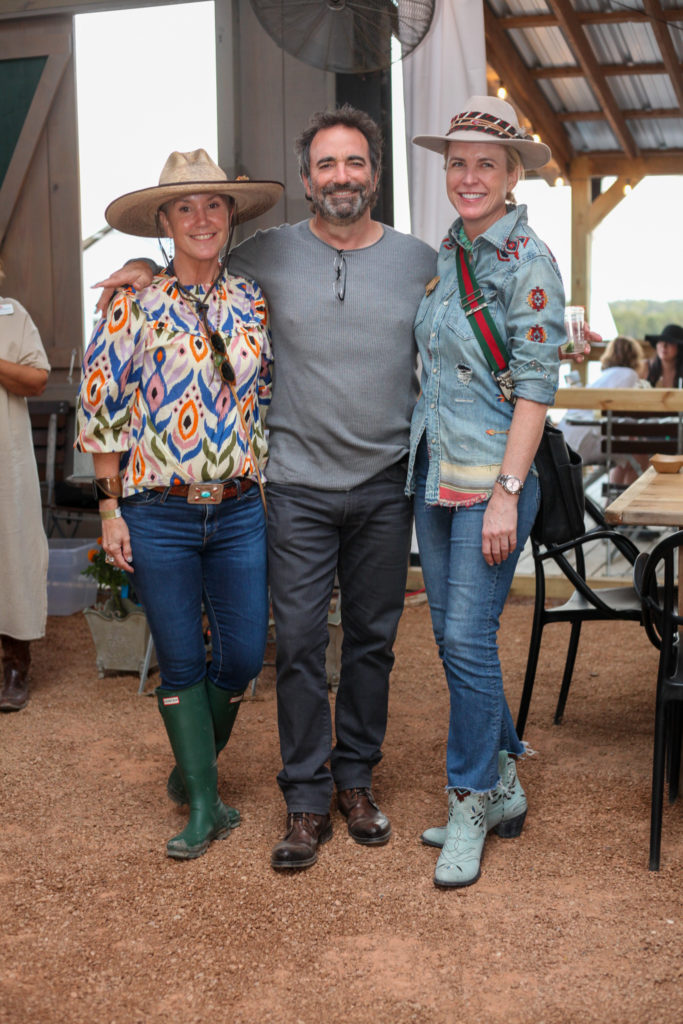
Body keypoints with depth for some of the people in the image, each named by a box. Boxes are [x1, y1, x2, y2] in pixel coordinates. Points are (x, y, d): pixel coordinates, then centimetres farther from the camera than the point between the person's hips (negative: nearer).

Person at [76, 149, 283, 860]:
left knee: (242, 656, 4)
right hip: (159, 514, -2)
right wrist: (111, 508, -4)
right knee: (182, 663, 5)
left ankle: (192, 768, 32)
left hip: (242, 509, 3)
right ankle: (203, 804, 20)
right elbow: (100, 411, -1)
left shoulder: (254, 304, 6)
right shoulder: (134, 308, -2)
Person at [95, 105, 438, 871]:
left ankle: (356, 778, 26)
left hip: (386, 488, 2)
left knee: (372, 640, 10)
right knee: (300, 644, -1)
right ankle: (306, 799, 12)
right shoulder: (269, 255, 2)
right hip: (299, 485, -1)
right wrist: (149, 268, 2)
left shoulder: (421, 262, 5)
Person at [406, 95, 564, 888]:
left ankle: (470, 805, 11)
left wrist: (507, 492, -19)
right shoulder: (448, 252, 13)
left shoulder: (527, 261, -9)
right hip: (433, 469, 8)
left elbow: (535, 383, -14)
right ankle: (503, 786, 25)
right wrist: (428, 452, 13)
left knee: (468, 638, -6)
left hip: (491, 474, -8)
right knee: (452, 635, 11)